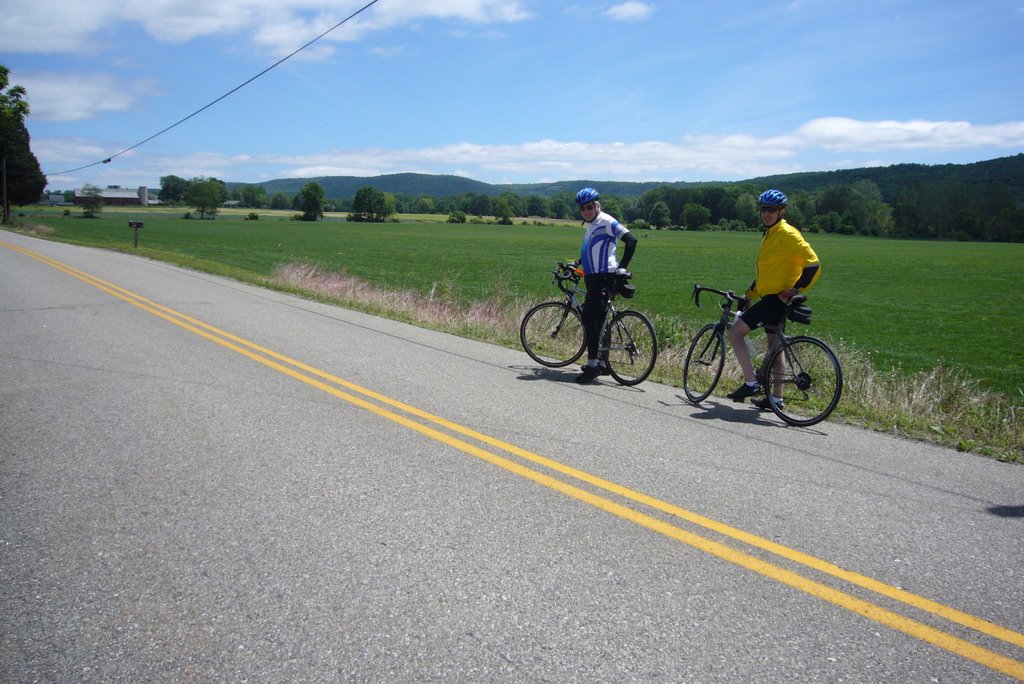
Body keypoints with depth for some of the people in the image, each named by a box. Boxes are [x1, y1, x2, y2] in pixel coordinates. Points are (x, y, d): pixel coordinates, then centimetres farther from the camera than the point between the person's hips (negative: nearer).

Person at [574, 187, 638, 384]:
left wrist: (622, 266, -20)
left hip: (604, 277, -10)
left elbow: (631, 240, -18)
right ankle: (601, 363, 19)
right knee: (596, 320, 11)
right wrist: (577, 263, 30)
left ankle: (592, 364, -12)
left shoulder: (606, 222, -11)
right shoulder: (591, 225, 18)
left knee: (590, 319, -14)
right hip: (593, 276, 10)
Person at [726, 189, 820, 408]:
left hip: (778, 298, -10)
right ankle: (775, 398, 22)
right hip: (770, 298, 10)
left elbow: (813, 264, -20)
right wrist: (748, 296, 25)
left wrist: (794, 290, -21)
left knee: (735, 332, -11)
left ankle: (751, 384, -10)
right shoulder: (770, 235, 16)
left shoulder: (787, 234, -14)